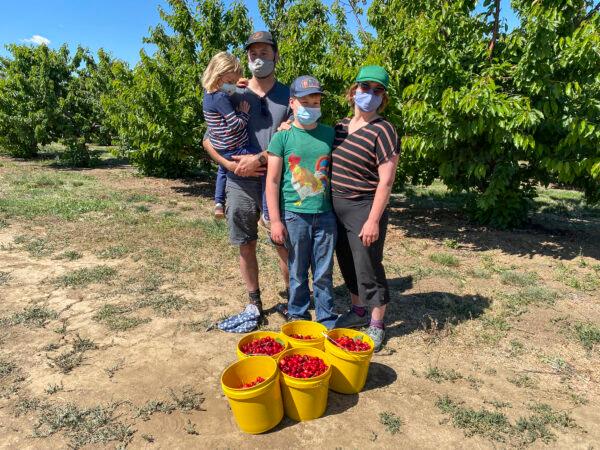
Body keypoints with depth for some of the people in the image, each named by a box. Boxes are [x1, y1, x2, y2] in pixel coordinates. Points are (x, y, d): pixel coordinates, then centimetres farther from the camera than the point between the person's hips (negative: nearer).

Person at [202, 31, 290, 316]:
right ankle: (254, 302, 27)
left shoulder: (288, 96, 5)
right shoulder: (233, 95, 8)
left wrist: (259, 158, -15)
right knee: (246, 246, 10)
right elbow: (208, 139, 7)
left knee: (284, 245, 4)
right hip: (241, 183, 2)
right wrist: (230, 164, -9)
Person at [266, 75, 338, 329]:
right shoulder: (282, 137, -2)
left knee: (324, 272, 10)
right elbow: (273, 181, -3)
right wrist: (275, 220, -7)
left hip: (325, 215, 2)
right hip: (295, 215, -2)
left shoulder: (329, 134, 6)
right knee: (297, 272, 10)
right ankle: (297, 315, 29)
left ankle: (326, 318, 26)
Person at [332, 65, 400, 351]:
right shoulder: (341, 126, 9)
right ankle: (358, 311, 38)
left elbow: (386, 181, -16)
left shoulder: (382, 131, -12)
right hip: (337, 209, 7)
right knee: (347, 265, 17)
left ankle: (377, 324, 23)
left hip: (364, 209, -6)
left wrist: (373, 220, -19)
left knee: (368, 268, 3)